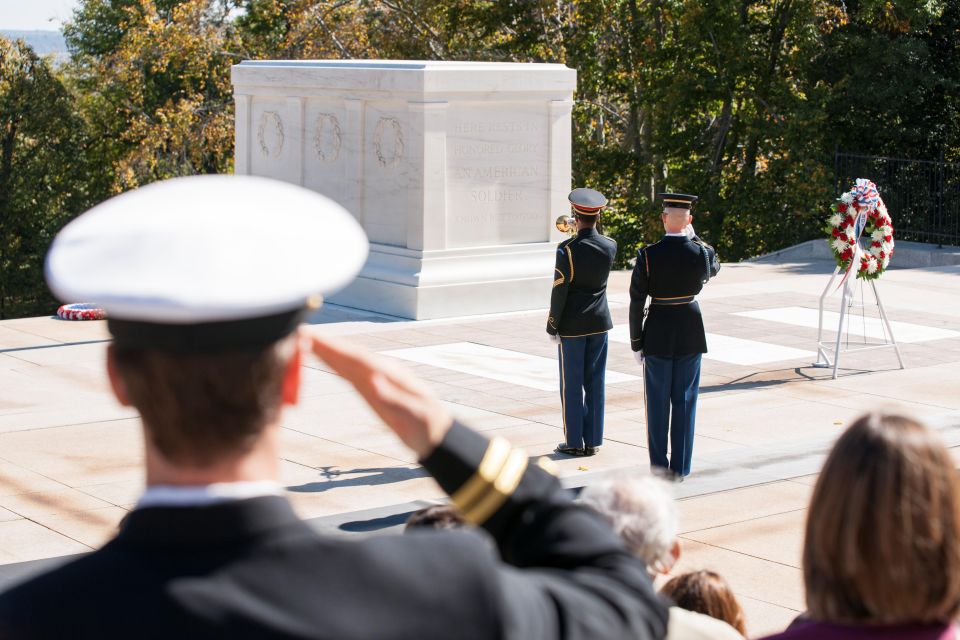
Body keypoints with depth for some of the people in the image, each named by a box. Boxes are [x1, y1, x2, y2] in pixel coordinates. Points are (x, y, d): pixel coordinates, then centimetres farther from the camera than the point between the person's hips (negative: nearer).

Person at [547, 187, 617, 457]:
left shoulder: (567, 249, -17)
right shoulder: (610, 246, -3)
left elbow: (559, 291, -15)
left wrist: (552, 326, -5)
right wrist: (586, 233, 17)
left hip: (572, 326, -4)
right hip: (600, 323, 4)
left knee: (572, 385, 4)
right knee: (595, 383, 10)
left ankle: (574, 442, 9)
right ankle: (593, 440, 14)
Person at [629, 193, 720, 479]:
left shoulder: (648, 255, -13)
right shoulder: (701, 252, -9)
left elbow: (636, 302, -9)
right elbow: (713, 268, 18)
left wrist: (636, 343, 0)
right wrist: (693, 236, 15)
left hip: (658, 333, -1)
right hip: (691, 333, 2)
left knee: (658, 402, 8)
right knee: (685, 401, 9)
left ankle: (658, 467, 12)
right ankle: (680, 468, 12)